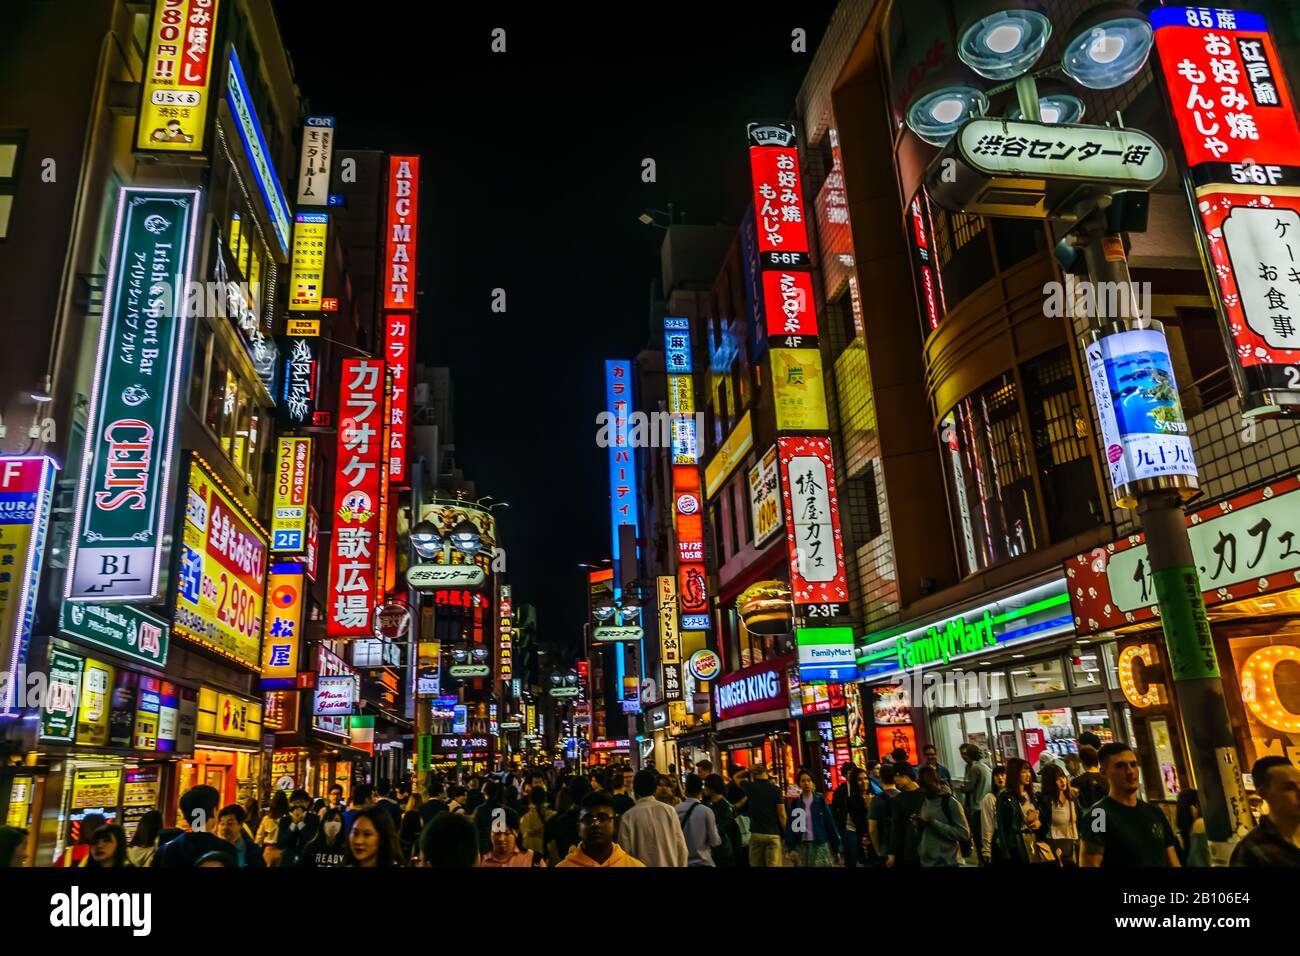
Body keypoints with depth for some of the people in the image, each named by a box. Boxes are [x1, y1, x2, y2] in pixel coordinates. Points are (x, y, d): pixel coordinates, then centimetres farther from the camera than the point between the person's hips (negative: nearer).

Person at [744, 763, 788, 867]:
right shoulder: (776, 789, -4)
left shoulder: (750, 787, 1)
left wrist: (749, 770, 15)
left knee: (756, 864, 11)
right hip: (773, 834, -2)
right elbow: (782, 815, -5)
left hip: (756, 834, 2)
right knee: (773, 864, -4)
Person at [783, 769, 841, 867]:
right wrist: (791, 848, -12)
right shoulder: (795, 803, 3)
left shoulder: (820, 800, 2)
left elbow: (830, 823, 3)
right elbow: (790, 826, -2)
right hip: (802, 846, 1)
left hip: (820, 845, -1)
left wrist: (836, 848, 2)